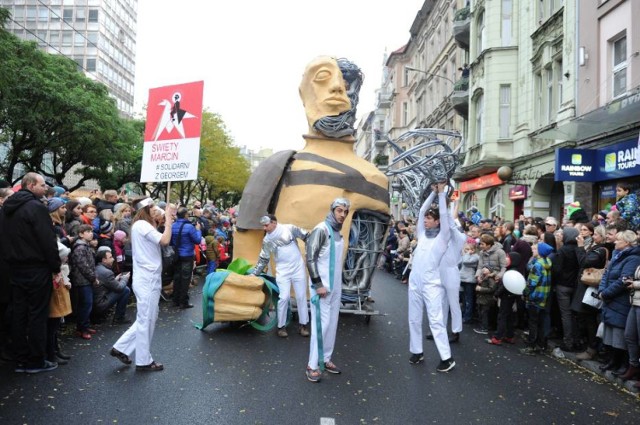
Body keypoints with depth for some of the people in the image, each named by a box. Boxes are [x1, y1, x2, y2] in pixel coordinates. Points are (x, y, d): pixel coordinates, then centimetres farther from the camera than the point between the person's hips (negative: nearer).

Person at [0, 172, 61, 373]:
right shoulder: (36, 207, -15)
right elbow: (48, 241, -18)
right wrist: (56, 266, -9)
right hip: (37, 269, -8)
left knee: (19, 315, 11)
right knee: (37, 315, 0)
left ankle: (21, 360, 19)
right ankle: (36, 361, 8)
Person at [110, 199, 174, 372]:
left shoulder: (145, 226, 16)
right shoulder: (141, 224, -15)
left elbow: (160, 241, 12)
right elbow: (165, 241, -24)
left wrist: (166, 220, 7)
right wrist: (168, 219, -14)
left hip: (150, 279, 10)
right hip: (147, 280, -10)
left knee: (147, 318, 18)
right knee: (146, 320, 1)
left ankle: (121, 348, 25)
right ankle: (144, 361, 14)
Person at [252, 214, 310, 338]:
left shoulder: (289, 229, -9)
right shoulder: (267, 240, 1)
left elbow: (307, 237, -1)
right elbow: (263, 259, 8)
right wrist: (254, 273, 6)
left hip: (298, 268, -1)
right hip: (282, 271, 1)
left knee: (301, 296, 5)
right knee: (284, 298, -7)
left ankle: (303, 324, 17)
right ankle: (281, 326, 8)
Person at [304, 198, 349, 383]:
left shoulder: (338, 232, 12)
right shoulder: (321, 229, -12)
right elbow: (310, 258, -16)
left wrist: (336, 284, 13)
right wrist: (318, 284, -18)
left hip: (335, 286, 8)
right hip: (322, 285, -8)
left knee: (332, 324, 9)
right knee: (321, 324, -6)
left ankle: (326, 359, 19)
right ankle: (313, 365, 3)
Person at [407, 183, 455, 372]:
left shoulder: (442, 237, -3)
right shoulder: (422, 234, 10)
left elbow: (444, 214, -11)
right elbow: (421, 211, 11)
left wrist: (441, 192, -7)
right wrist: (433, 192, 13)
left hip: (432, 285, -6)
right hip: (415, 283, 6)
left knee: (436, 320, -7)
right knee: (414, 319, 11)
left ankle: (447, 358, -1)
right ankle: (417, 352, 23)